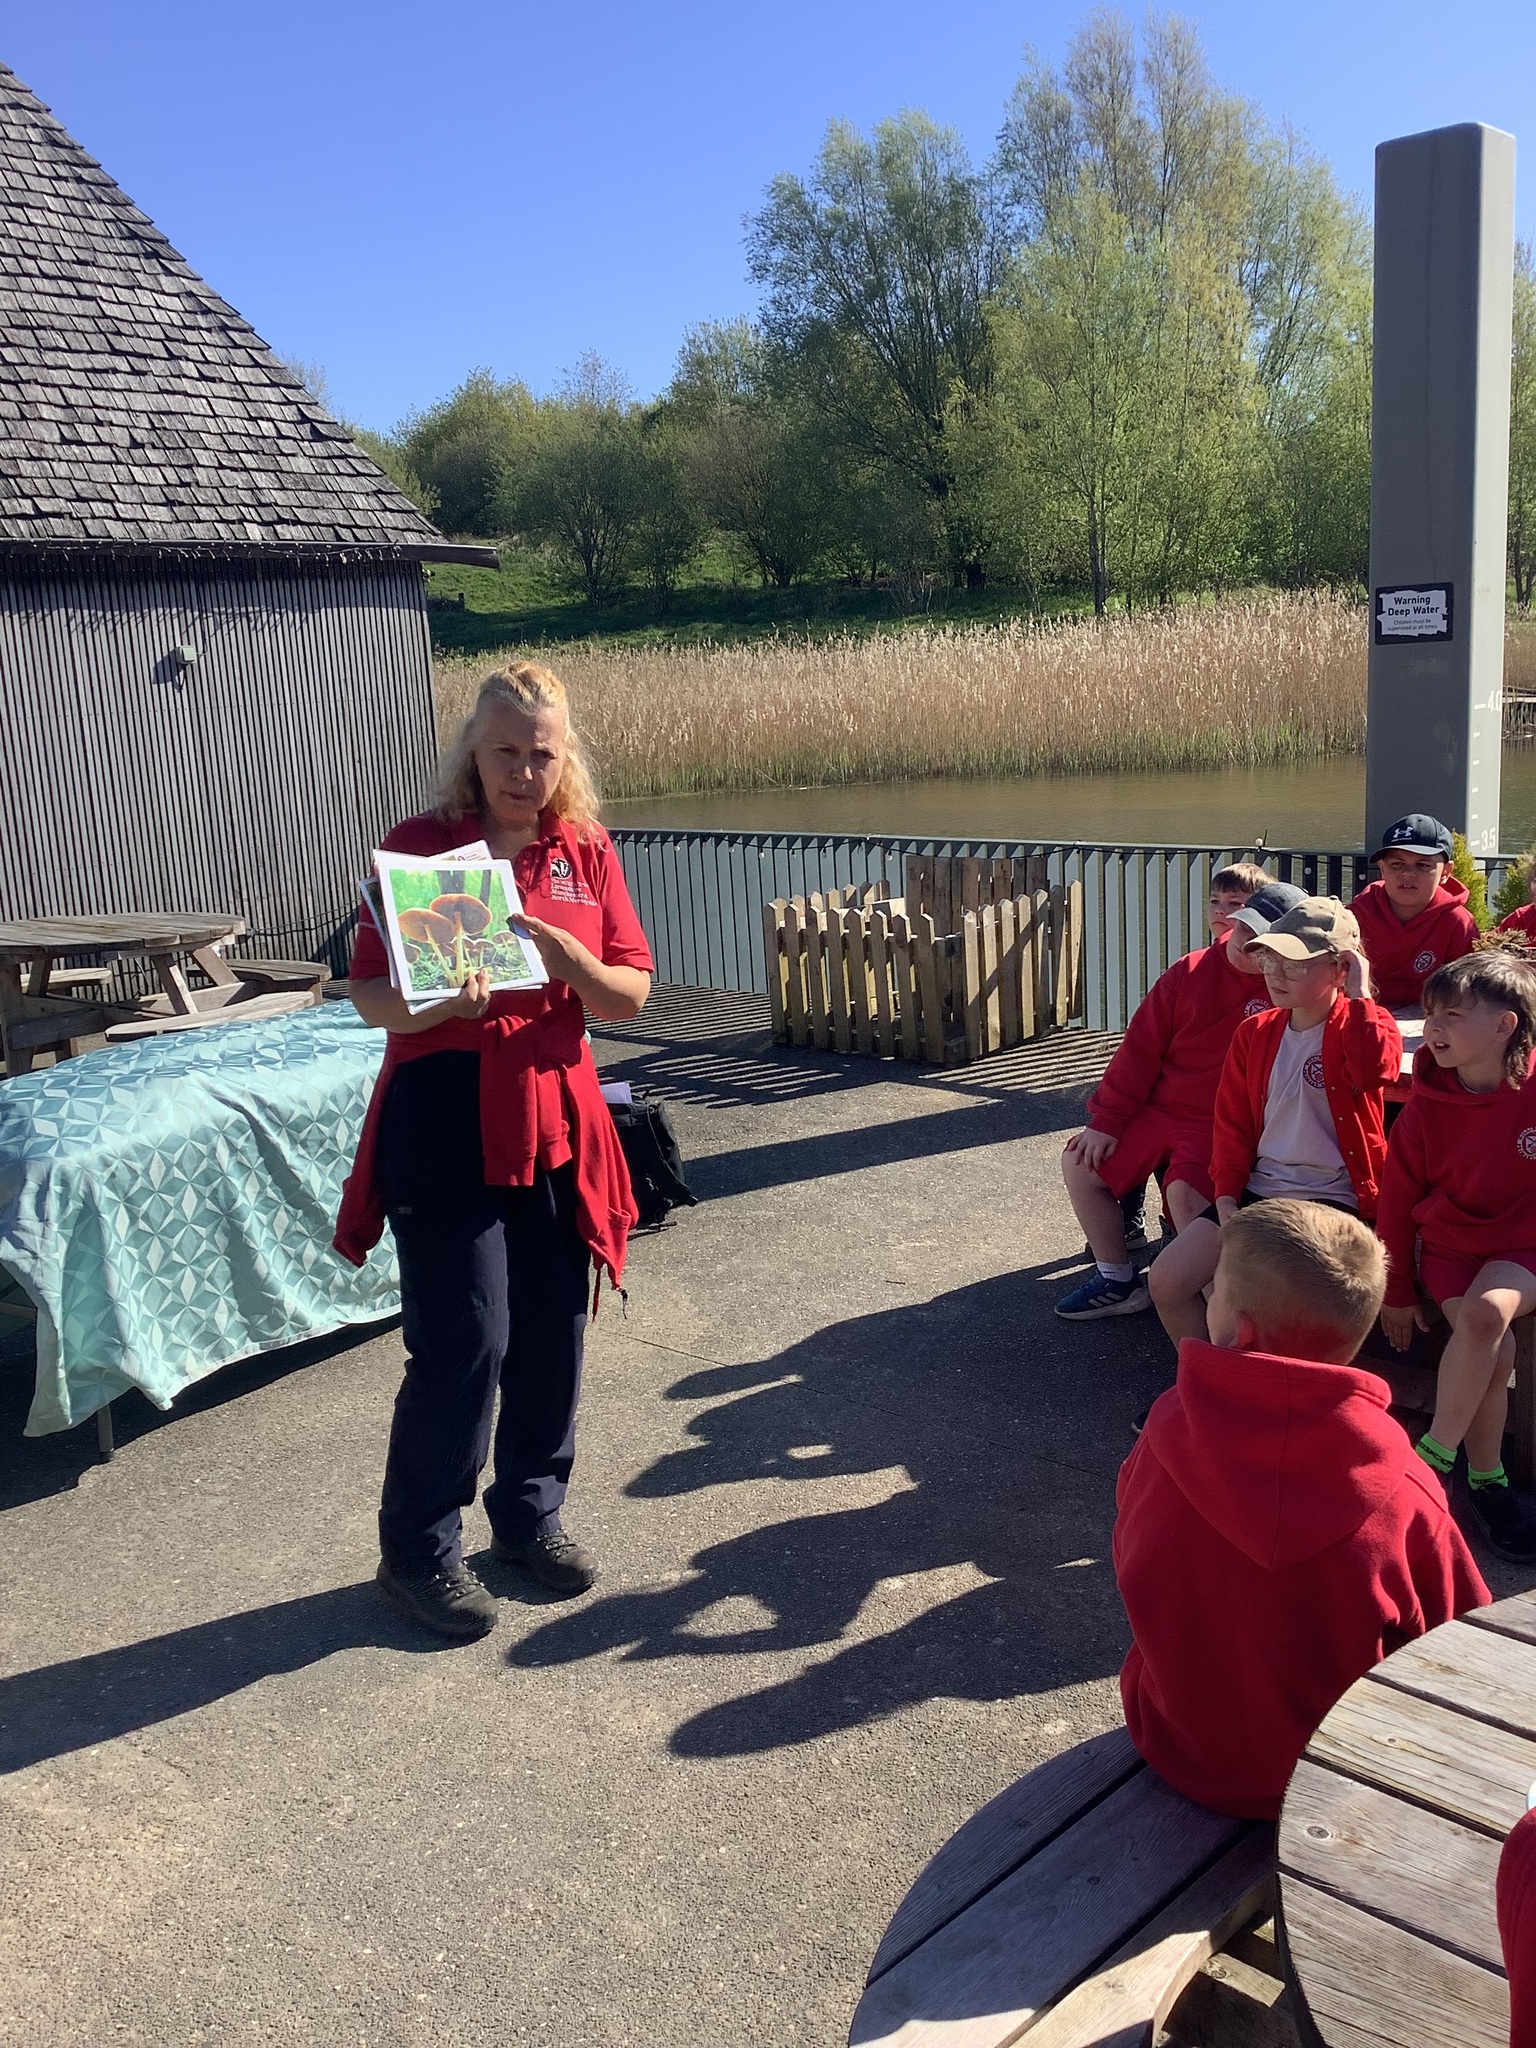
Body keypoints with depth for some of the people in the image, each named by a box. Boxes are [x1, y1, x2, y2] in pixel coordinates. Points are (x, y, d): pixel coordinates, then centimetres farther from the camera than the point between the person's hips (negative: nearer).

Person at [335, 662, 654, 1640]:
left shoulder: (587, 853, 6)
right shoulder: (418, 845, -3)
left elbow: (631, 993, 4)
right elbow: (372, 996, -4)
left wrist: (564, 953, -15)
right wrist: (442, 1003, -25)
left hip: (556, 1117, 4)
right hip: (445, 1121, -4)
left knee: (554, 1329, 10)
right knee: (465, 1341, -4)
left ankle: (531, 1513, 31)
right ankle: (418, 1549, 15)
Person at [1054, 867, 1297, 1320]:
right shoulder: (1190, 972, 1)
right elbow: (1141, 1047, 3)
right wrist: (1106, 1121, 2)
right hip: (1159, 1109, 5)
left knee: (1185, 1191, -31)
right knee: (1080, 1163, 2)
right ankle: (1116, 1280, 14)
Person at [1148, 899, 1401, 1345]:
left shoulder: (1365, 1025, -5)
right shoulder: (1255, 1032, 8)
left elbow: (1375, 1071, -31)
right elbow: (1232, 1123, 10)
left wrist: (1358, 996, -19)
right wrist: (1226, 1202, -1)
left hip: (1332, 1198, -5)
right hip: (1256, 1189, 5)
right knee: (1167, 1279, -10)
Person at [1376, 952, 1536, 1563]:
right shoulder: (1425, 1108, -6)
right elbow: (1398, 1199, 3)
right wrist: (1396, 1292, 7)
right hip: (1449, 1245, 1)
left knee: (1485, 1313, -32)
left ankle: (1433, 1456, -22)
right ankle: (1485, 1479, -6)